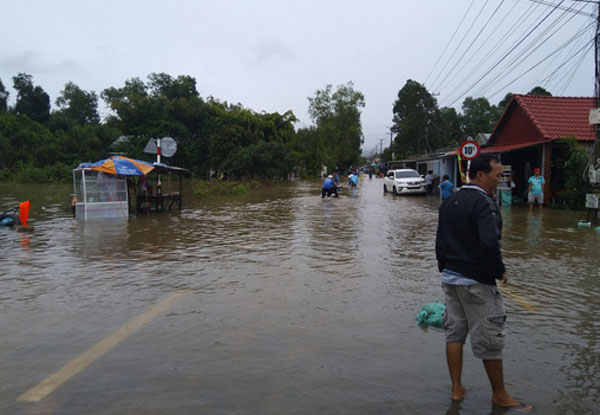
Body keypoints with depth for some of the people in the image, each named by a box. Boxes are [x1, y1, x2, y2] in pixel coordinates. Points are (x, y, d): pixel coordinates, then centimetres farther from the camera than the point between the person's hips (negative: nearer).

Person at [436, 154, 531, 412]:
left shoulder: (450, 202, 9)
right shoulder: (483, 203, -17)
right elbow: (489, 244, -29)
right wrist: (500, 272, -13)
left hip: (450, 278, 8)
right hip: (476, 282, -8)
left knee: (454, 333, 15)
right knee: (490, 339, 7)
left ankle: (456, 389, 25)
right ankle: (500, 395, 23)